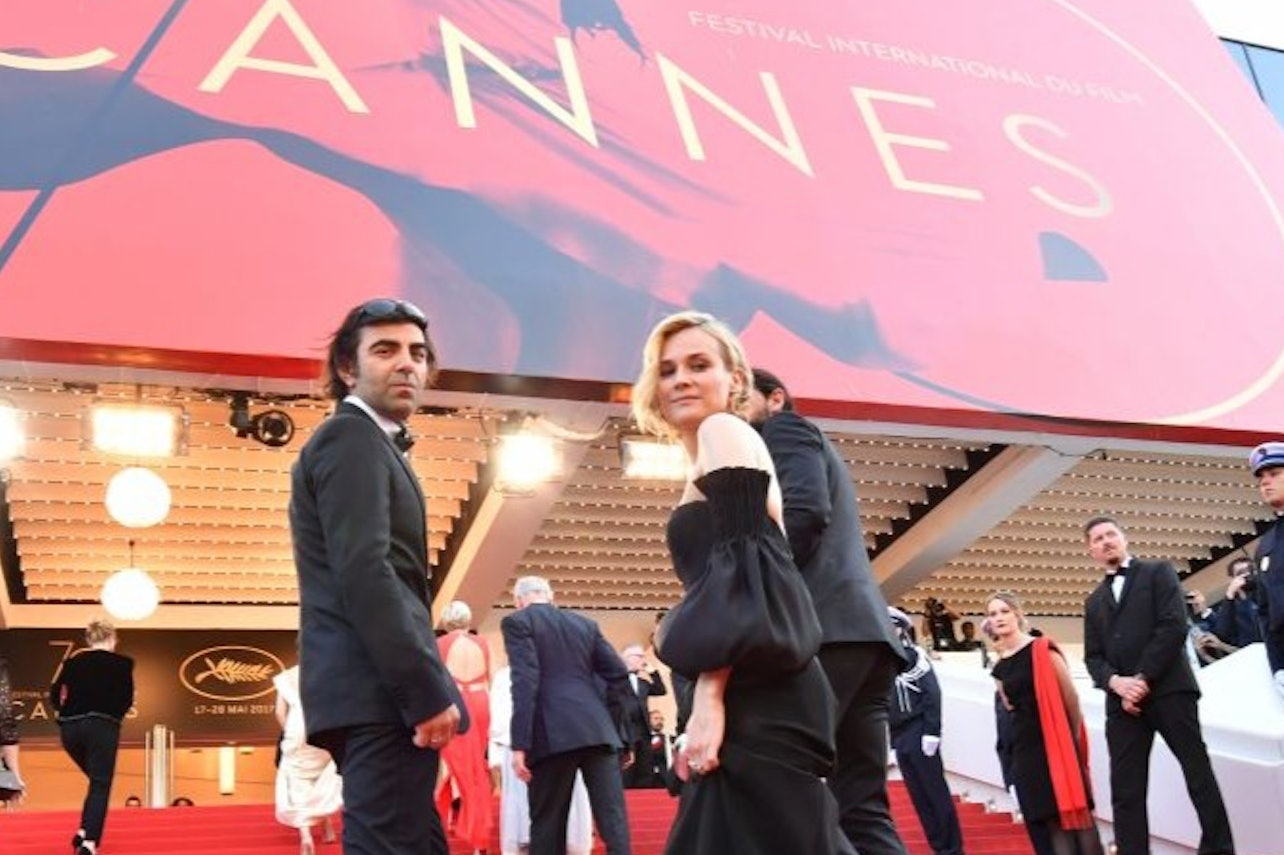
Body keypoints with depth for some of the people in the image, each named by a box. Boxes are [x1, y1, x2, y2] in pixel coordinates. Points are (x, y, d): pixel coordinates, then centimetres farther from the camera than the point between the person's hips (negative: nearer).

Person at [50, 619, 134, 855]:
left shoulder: (73, 662, 15)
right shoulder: (122, 663, 5)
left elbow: (54, 696, 8)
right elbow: (127, 700, -1)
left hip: (69, 727, 5)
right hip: (101, 725, -5)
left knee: (97, 780, 23)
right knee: (101, 786, -1)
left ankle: (84, 831, 12)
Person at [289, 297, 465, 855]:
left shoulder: (369, 445, 24)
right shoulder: (352, 438, -7)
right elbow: (364, 573, -19)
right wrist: (427, 691, -22)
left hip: (381, 693, 10)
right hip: (381, 693, -10)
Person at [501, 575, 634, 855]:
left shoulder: (517, 622, 4)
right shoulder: (585, 623, 21)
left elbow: (525, 682, -9)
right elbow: (618, 675, 15)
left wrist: (520, 744, -13)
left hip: (554, 735, -4)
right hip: (599, 731, 4)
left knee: (547, 825, 3)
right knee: (613, 819, -1)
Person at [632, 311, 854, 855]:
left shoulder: (723, 432, 0)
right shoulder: (716, 452, 27)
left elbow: (741, 567, -13)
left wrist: (708, 697, -20)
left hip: (756, 700, -10)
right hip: (758, 699, 10)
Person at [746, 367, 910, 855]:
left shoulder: (785, 430, 9)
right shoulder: (810, 448, 35)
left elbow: (804, 512, -11)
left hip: (825, 626, -9)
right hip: (861, 630, 9)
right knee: (862, 809, 3)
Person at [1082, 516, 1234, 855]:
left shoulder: (1158, 572, 8)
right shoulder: (1094, 601, 22)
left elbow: (1174, 626, -6)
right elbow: (1093, 656, 13)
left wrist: (1143, 679, -11)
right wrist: (1116, 683, -9)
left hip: (1168, 688, -4)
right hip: (1122, 700, 4)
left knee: (1198, 772, -3)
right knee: (1125, 790, -1)